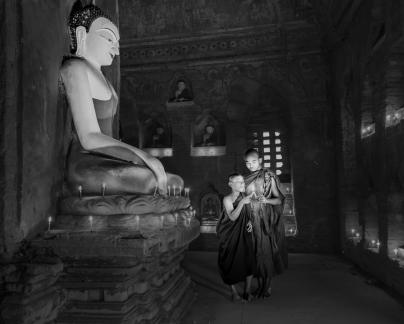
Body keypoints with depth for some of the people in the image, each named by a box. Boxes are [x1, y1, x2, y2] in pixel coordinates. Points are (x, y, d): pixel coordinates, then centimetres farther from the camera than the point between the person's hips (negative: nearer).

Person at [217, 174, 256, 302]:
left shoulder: (244, 196, -1)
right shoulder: (227, 199, -13)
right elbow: (233, 217, -25)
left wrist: (249, 222, -7)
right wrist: (241, 203, -35)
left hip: (244, 234, 3)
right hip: (230, 236, -3)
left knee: (249, 260, -3)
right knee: (231, 262, 4)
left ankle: (247, 291, 17)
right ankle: (234, 292, 25)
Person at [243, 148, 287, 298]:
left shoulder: (268, 177, -5)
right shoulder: (245, 179, 6)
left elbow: (280, 199, -5)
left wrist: (266, 200, -22)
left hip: (266, 220, -3)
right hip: (252, 220, 4)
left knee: (266, 251, 0)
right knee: (256, 252, 7)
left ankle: (267, 287, 15)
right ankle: (260, 285, 22)